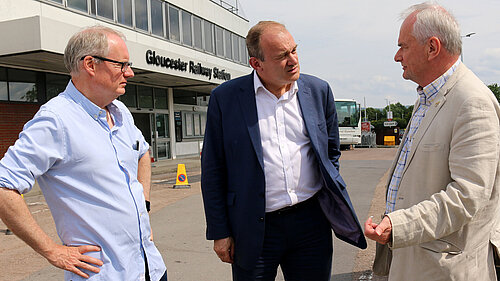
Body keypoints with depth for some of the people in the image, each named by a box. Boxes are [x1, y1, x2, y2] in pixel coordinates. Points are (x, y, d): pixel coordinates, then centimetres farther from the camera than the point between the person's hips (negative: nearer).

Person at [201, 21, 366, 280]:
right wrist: (220, 232, -2)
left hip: (311, 221, 3)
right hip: (254, 229, -2)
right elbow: (213, 171, -2)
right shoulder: (225, 98, -5)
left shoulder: (318, 91, 3)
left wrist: (332, 203, 9)